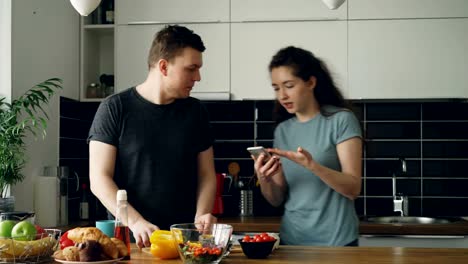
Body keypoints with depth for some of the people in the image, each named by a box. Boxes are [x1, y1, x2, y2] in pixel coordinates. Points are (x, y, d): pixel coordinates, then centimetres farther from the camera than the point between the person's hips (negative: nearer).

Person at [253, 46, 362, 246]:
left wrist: (312, 165, -28)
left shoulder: (341, 120, -8)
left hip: (335, 242, -4)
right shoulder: (282, 131, 7)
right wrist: (264, 180, -14)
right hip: (291, 240, 4)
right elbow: (277, 200, 7)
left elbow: (353, 189, -14)